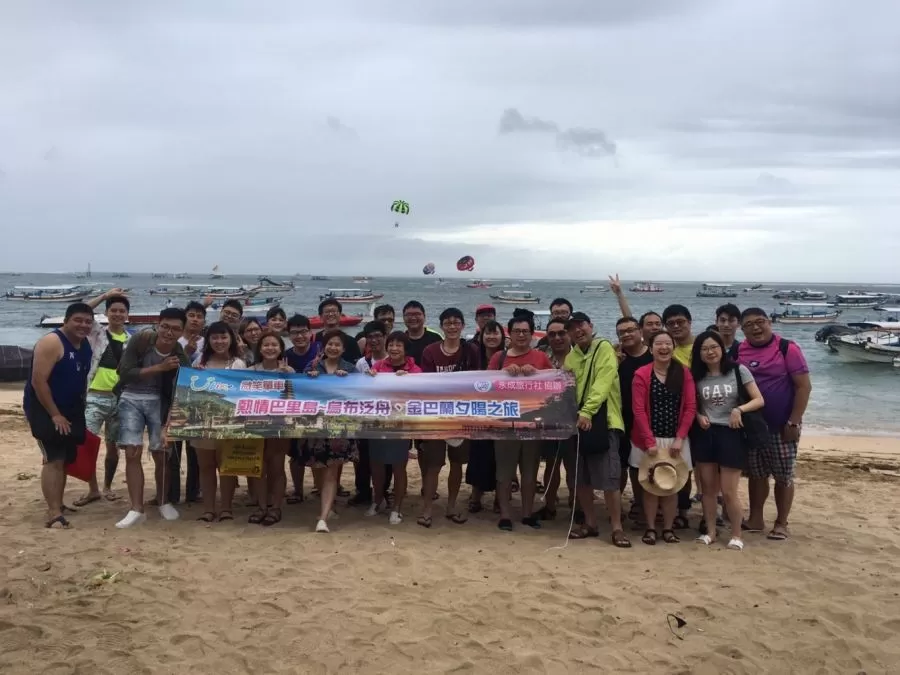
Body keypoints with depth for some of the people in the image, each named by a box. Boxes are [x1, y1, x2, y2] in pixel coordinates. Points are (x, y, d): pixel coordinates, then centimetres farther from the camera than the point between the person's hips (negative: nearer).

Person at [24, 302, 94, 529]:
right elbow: (38, 381, -22)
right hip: (44, 408, -8)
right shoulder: (51, 342, -19)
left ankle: (57, 504, 25)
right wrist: (54, 415, -22)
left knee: (65, 459, 13)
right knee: (54, 459, -15)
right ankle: (54, 514, -15)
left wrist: (82, 407, 11)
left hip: (70, 409, 8)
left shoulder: (86, 345, 7)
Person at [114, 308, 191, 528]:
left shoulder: (180, 356, -12)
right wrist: (158, 368, -23)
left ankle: (163, 502, 23)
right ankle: (137, 509, -1)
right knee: (132, 453, -6)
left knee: (161, 453, 2)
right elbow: (124, 373, -18)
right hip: (131, 400, -1)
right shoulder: (140, 340, -16)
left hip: (158, 402, 1)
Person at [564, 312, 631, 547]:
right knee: (581, 477, 9)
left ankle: (617, 528, 2)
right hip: (576, 421, 6)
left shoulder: (604, 348, -5)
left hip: (603, 421, -6)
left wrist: (587, 412, -27)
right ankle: (590, 523, 21)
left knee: (608, 477, -6)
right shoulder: (570, 357, 14)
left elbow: (603, 383, -17)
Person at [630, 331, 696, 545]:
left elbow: (690, 407, -1)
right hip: (648, 440, -2)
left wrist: (680, 438, -10)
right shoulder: (641, 374, -5)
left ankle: (669, 528, 18)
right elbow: (639, 411, -9)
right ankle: (650, 528, 14)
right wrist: (650, 441, -15)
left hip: (676, 440, 2)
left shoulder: (684, 373, 2)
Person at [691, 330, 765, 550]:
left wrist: (739, 409, -21)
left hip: (730, 434, -3)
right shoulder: (696, 376, 4)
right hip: (704, 435, 3)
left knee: (729, 491, -2)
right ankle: (710, 531, 22)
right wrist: (699, 416, -7)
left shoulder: (738, 370, -5)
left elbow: (759, 400, -5)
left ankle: (736, 534, 15)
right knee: (708, 488, 9)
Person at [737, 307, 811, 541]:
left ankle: (781, 523, 17)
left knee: (783, 476, 6)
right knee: (756, 474, 13)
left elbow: (804, 386, -11)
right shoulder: (738, 352, 1)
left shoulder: (787, 348, -10)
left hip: (781, 426, -4)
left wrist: (793, 422, -14)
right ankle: (755, 518, 24)